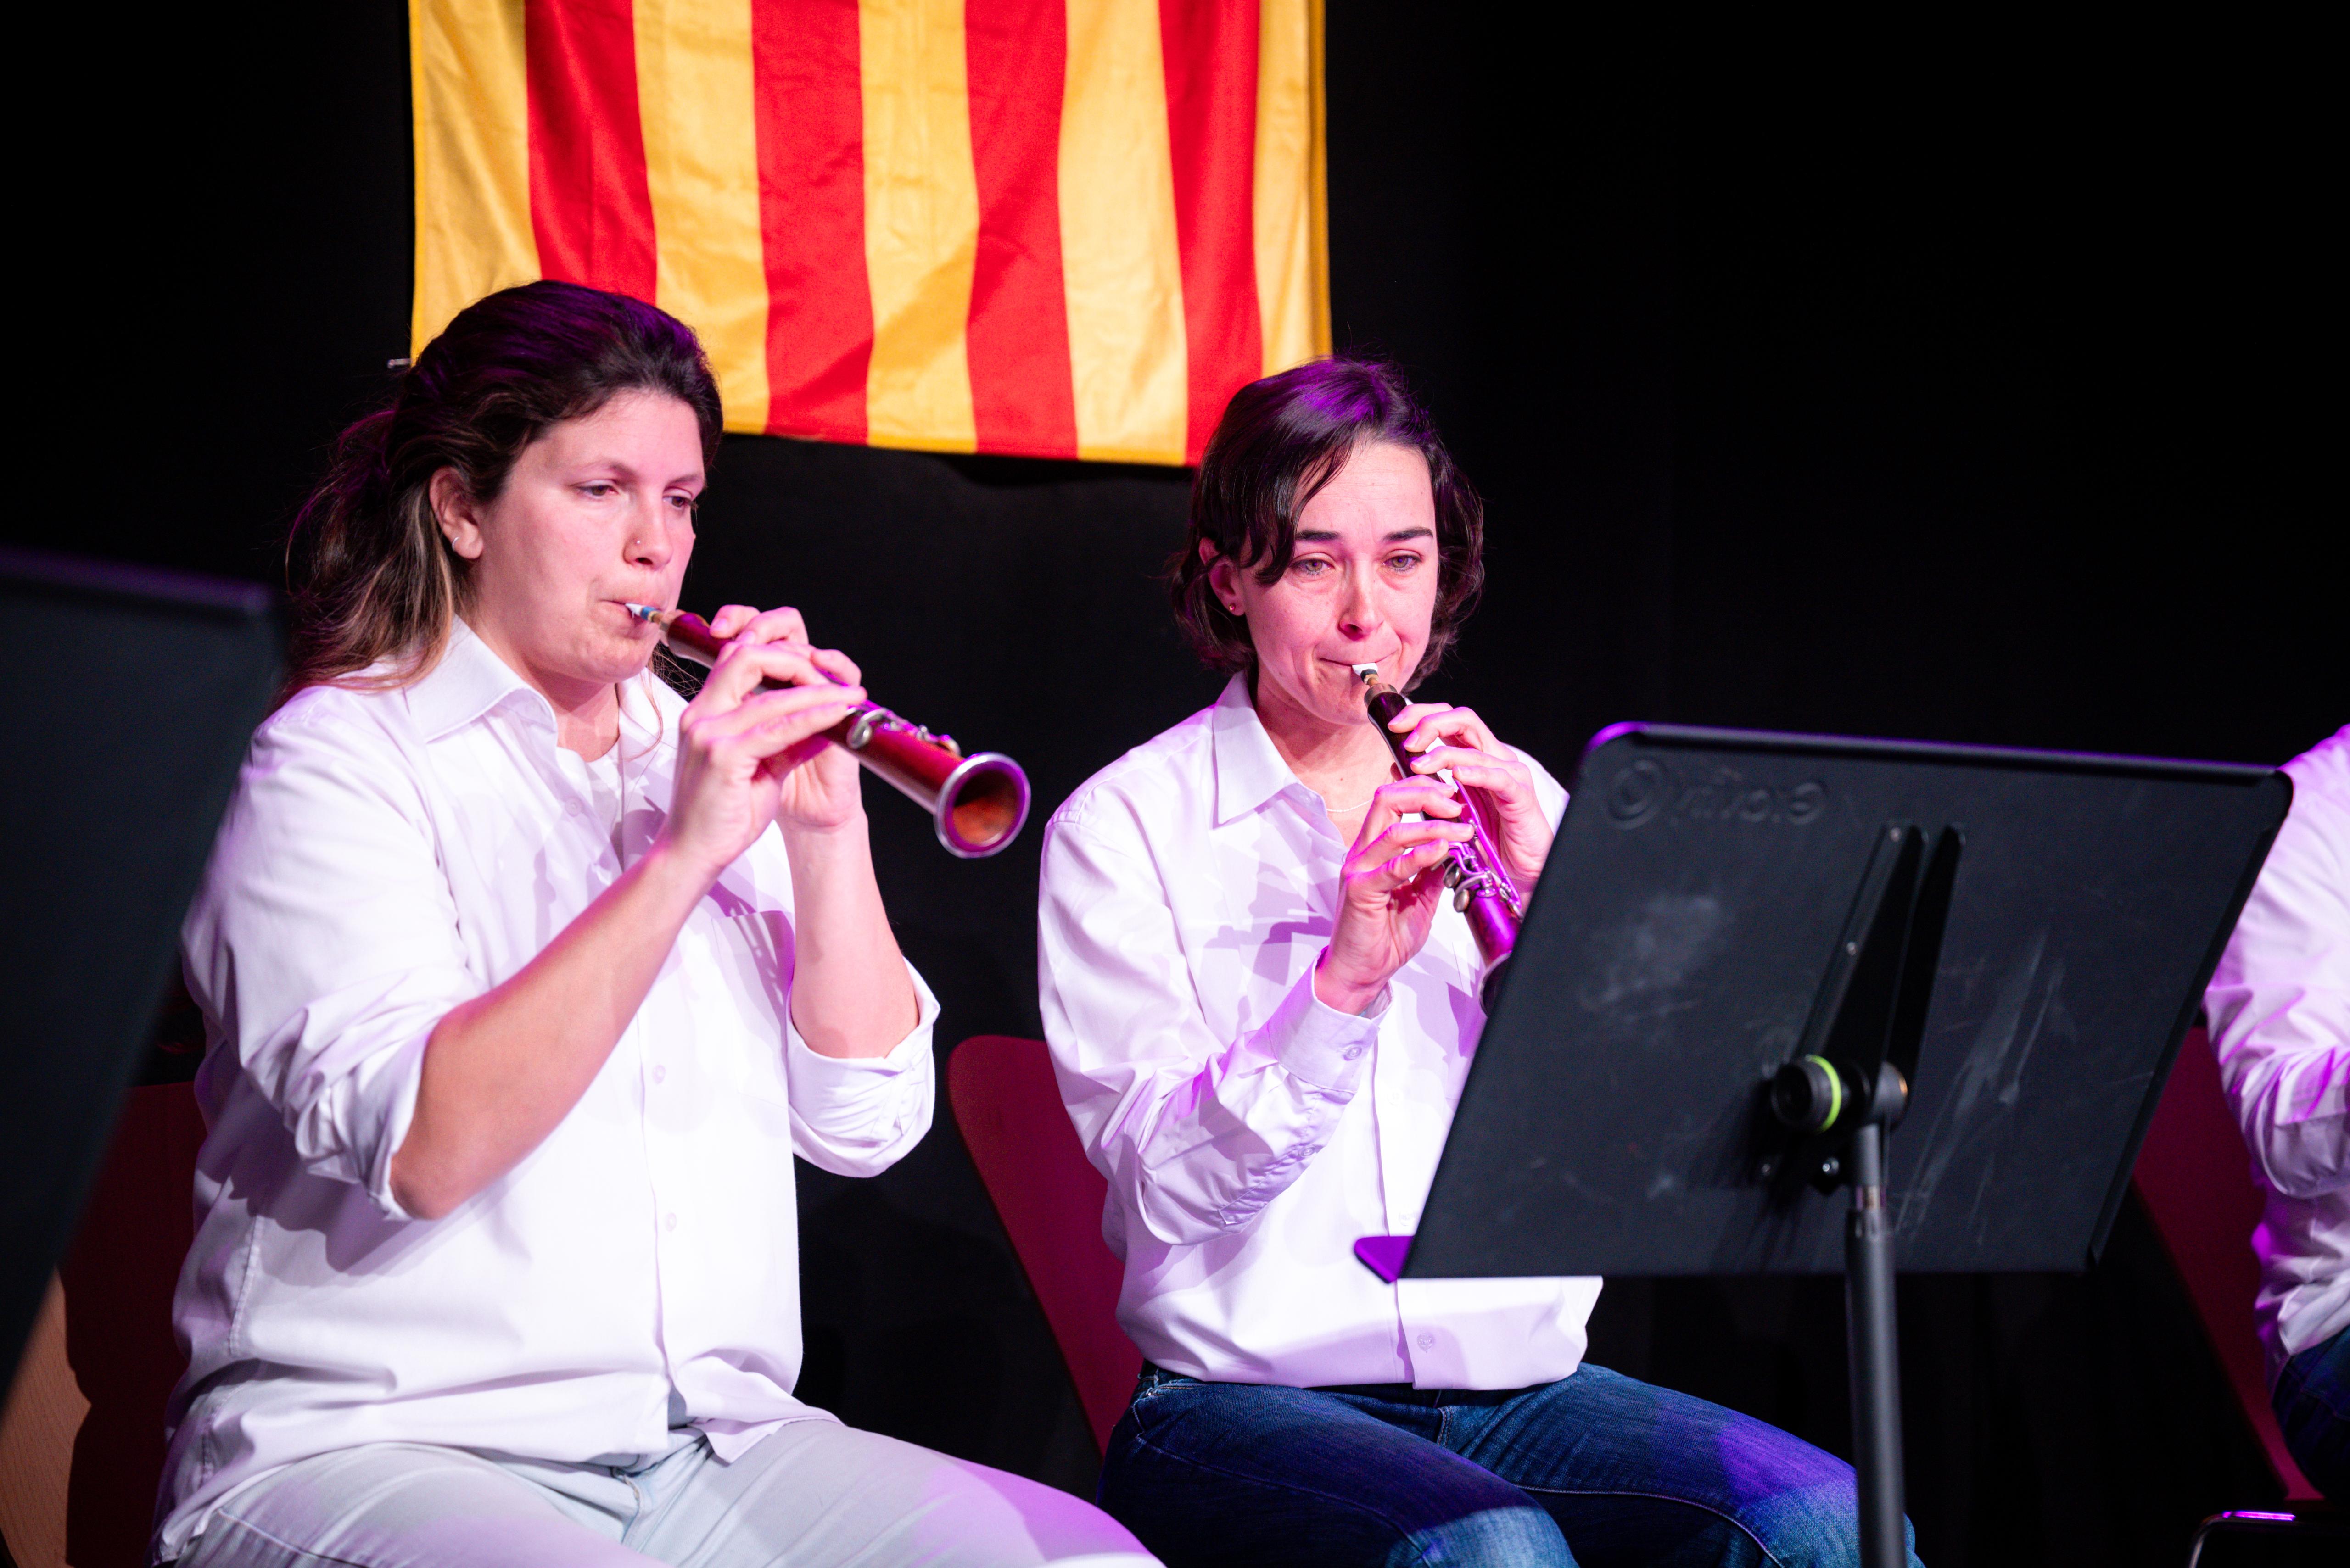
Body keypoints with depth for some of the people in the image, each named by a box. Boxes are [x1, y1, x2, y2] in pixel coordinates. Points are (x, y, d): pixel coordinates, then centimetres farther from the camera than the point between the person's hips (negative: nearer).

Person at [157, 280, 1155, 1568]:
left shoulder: (704, 747, 16)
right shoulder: (336, 758, -2)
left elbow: (866, 1125, 8)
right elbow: (422, 1149, -19)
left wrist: (828, 830, -4)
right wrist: (683, 852, -23)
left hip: (710, 1449, 6)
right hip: (369, 1450, -6)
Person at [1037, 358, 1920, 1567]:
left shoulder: (1513, 797, 14)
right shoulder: (1127, 825, 2)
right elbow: (1165, 1187, -11)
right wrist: (1343, 982, -25)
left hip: (1519, 1384, 4)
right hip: (1248, 1401, -4)